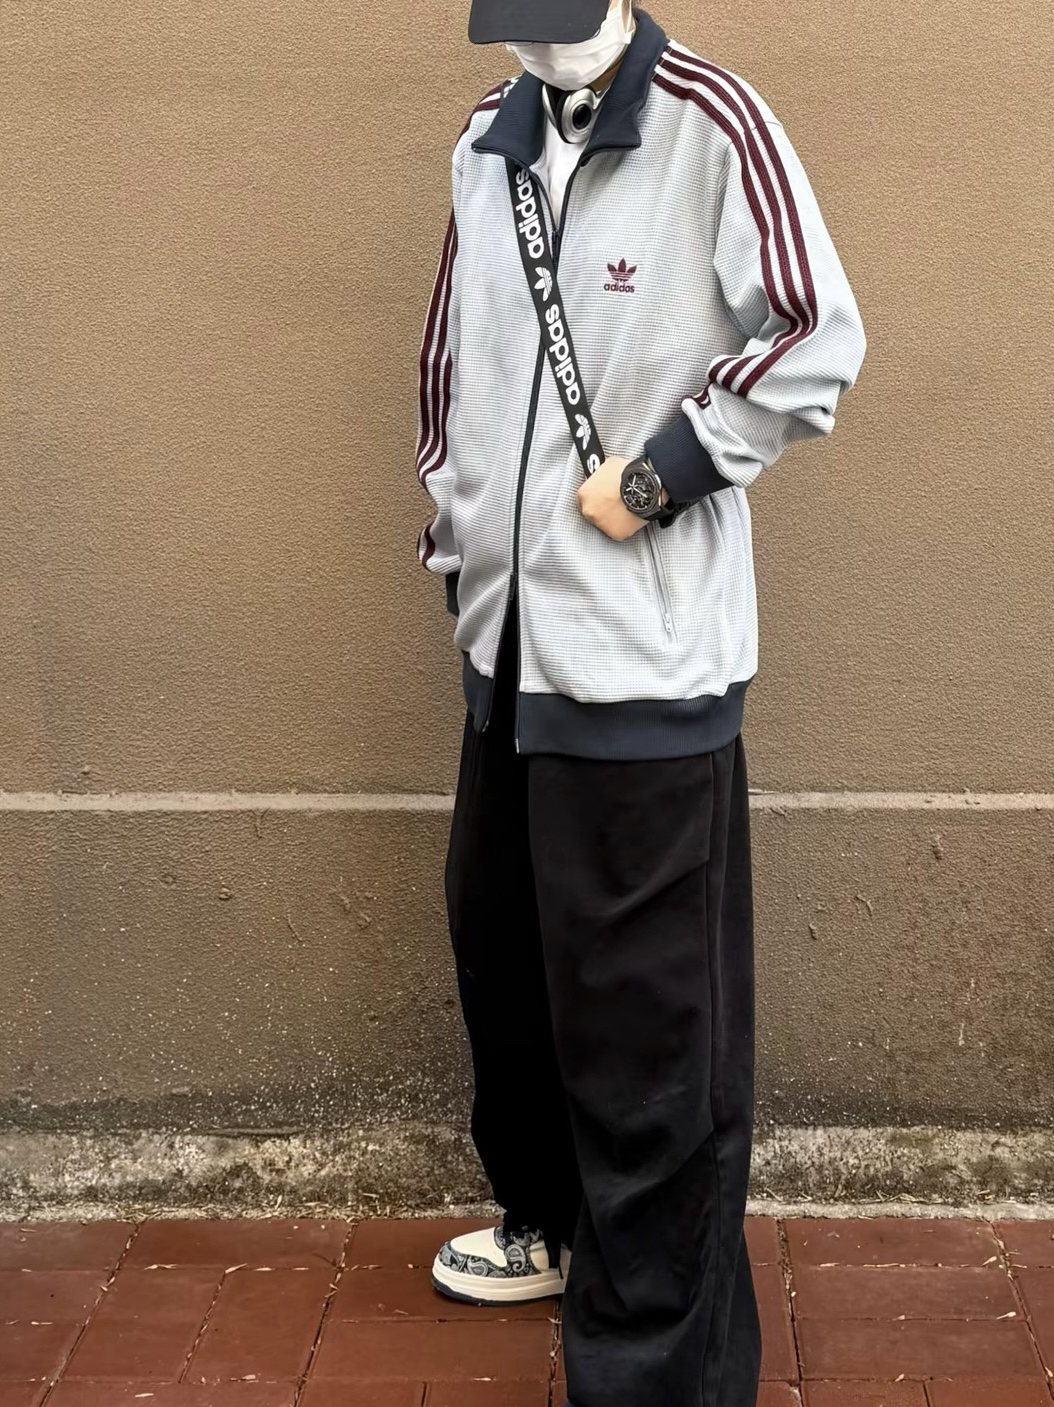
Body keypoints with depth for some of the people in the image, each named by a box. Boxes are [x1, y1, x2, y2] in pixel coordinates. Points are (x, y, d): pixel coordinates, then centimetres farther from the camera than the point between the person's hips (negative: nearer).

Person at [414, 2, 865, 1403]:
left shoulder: (709, 121, -9)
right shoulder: (491, 139, 12)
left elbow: (817, 337, -11)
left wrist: (655, 474, -13)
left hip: (645, 650, -7)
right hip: (511, 635, 7)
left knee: (648, 1020, -3)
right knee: (503, 951, 18)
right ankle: (554, 1221, 41)